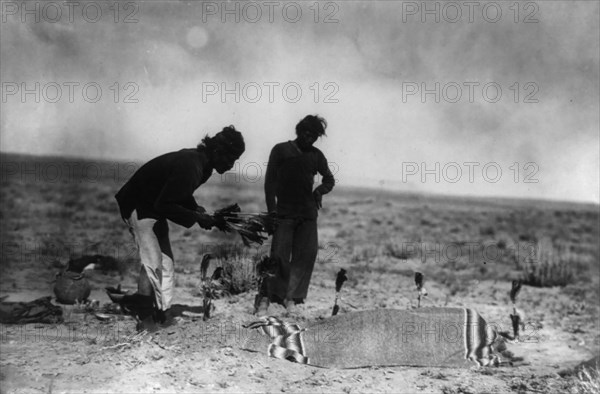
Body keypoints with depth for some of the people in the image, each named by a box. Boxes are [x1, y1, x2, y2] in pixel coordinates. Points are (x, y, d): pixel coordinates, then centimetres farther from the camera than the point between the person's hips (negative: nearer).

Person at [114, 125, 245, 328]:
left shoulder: (199, 162, 0)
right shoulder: (189, 166, -31)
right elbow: (164, 205, -29)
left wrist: (198, 211, -2)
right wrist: (196, 218, -24)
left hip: (154, 207, 10)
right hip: (139, 207, -10)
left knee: (165, 263, 9)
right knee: (153, 262, -13)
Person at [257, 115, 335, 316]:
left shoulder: (316, 155, 13)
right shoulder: (280, 150, 3)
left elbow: (329, 179, 26)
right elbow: (269, 182, 1)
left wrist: (320, 190, 4)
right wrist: (272, 209, -7)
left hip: (308, 213, 4)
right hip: (284, 212, -4)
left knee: (306, 255, -2)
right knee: (279, 255, -11)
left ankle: (291, 297, 6)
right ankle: (266, 296, -4)